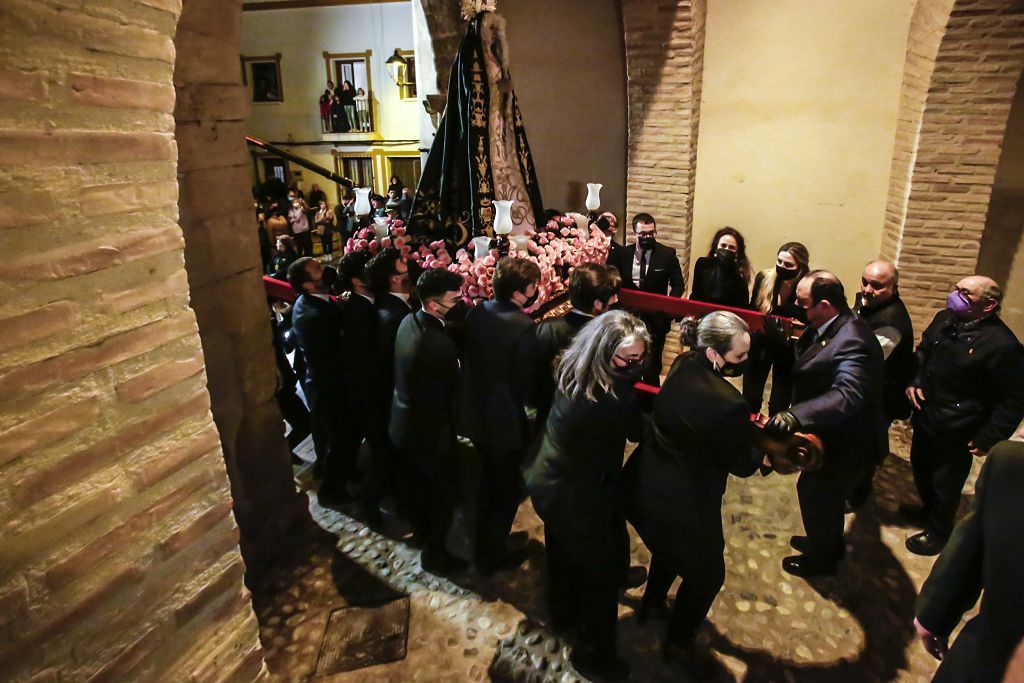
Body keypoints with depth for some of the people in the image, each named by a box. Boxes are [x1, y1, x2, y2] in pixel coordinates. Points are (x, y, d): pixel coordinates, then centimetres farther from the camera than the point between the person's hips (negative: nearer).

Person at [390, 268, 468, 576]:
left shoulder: (408, 321, -8)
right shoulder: (440, 344, -34)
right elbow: (453, 393, -20)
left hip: (404, 422, 8)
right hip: (430, 430, -8)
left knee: (424, 480, 30)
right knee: (447, 490, 14)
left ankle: (421, 530, 52)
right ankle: (434, 554, 30)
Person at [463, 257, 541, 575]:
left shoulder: (477, 312, -6)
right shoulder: (524, 326, -28)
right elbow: (525, 380, -21)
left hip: (476, 414, 7)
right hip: (507, 421, -7)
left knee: (489, 480, 28)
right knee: (507, 489, 16)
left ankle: (486, 544, 46)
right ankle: (492, 556, 33)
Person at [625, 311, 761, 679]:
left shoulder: (682, 365, -9)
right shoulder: (728, 404, -32)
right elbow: (742, 465, -15)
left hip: (643, 488, 8)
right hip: (681, 507, -8)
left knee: (668, 547, 37)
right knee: (707, 574, 22)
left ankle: (652, 603, 61)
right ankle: (680, 643, 45)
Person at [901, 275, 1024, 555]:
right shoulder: (944, 319, -4)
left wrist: (987, 439, -16)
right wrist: (913, 381, -1)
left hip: (957, 432, -7)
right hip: (925, 418, 7)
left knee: (945, 484, 12)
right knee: (920, 468, 26)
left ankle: (937, 532, 36)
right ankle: (930, 510, 53)